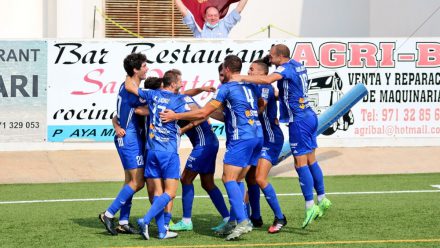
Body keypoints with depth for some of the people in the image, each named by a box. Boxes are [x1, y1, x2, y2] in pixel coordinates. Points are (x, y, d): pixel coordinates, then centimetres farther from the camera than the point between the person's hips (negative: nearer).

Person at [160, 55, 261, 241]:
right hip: (255, 137, 9)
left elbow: (203, 113, -7)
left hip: (240, 139, -9)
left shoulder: (226, 88, -5)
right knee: (237, 180, 14)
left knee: (229, 179, -14)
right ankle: (237, 218, 10)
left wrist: (175, 116, -1)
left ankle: (242, 222, -28)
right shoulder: (248, 87, 19)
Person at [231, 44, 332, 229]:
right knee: (310, 161, 15)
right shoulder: (298, 66, 13)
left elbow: (267, 79, -32)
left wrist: (242, 78, -29)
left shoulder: (286, 68, -14)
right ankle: (322, 200, 20)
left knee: (300, 163, -8)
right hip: (309, 115, 9)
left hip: (299, 120, -9)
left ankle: (310, 205, -10)